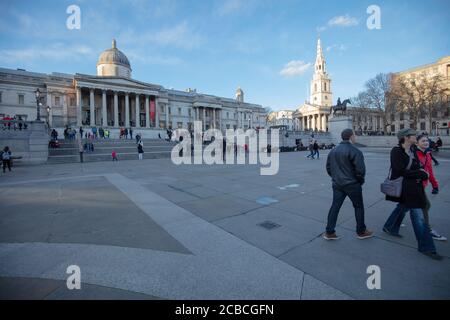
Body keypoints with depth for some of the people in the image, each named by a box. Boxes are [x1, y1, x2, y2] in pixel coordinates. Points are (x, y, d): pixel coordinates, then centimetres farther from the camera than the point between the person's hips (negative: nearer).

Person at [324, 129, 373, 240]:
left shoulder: (333, 150, 7)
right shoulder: (355, 151, -15)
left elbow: (328, 167, 11)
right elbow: (360, 169, -18)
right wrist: (361, 181, 0)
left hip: (337, 184, 6)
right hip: (352, 184, -5)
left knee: (335, 206, 8)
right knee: (358, 207, 14)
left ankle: (329, 232, 11)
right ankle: (361, 231, 28)